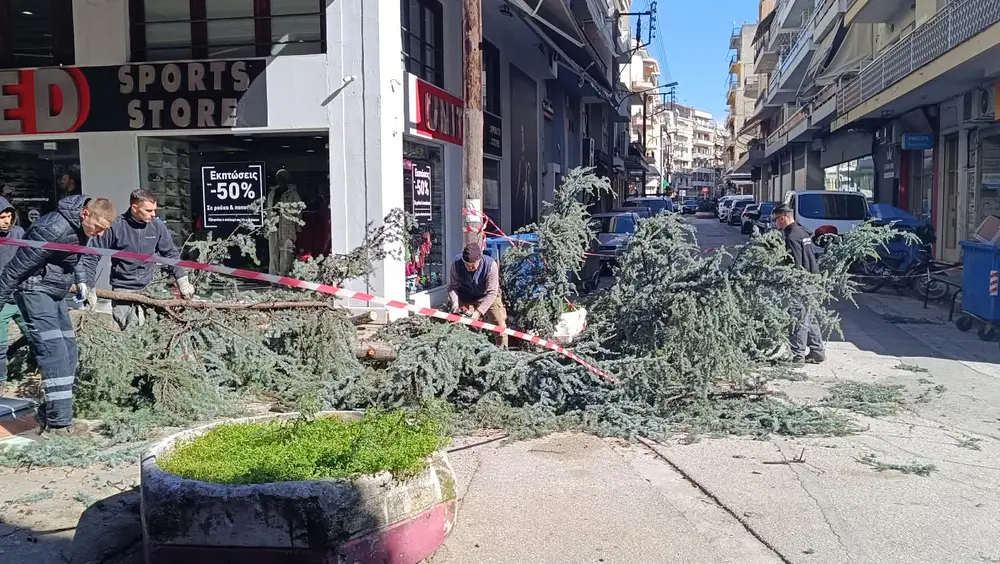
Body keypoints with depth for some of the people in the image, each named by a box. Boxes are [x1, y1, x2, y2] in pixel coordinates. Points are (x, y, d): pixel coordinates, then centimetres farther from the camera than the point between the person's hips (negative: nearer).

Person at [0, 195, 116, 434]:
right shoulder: (53, 230, -28)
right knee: (54, 354, -16)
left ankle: (50, 413, 16)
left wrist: (81, 280, 11)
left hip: (56, 292, 9)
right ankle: (58, 424, -16)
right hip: (35, 290, -9)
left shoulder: (82, 226, 0)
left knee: (68, 353, 6)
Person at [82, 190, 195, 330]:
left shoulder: (157, 225, -3)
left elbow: (171, 253, 9)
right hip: (123, 290, -3)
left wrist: (182, 280, 3)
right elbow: (92, 256, -8)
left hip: (150, 287, 3)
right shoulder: (115, 227, -13)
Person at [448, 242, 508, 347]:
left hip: (487, 296, -2)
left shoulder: (490, 265, -34)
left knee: (500, 325, -5)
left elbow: (491, 293, -31)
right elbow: (453, 287, -16)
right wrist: (455, 303, -33)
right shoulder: (456, 264, -26)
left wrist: (478, 312, -37)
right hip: (466, 297, 2)